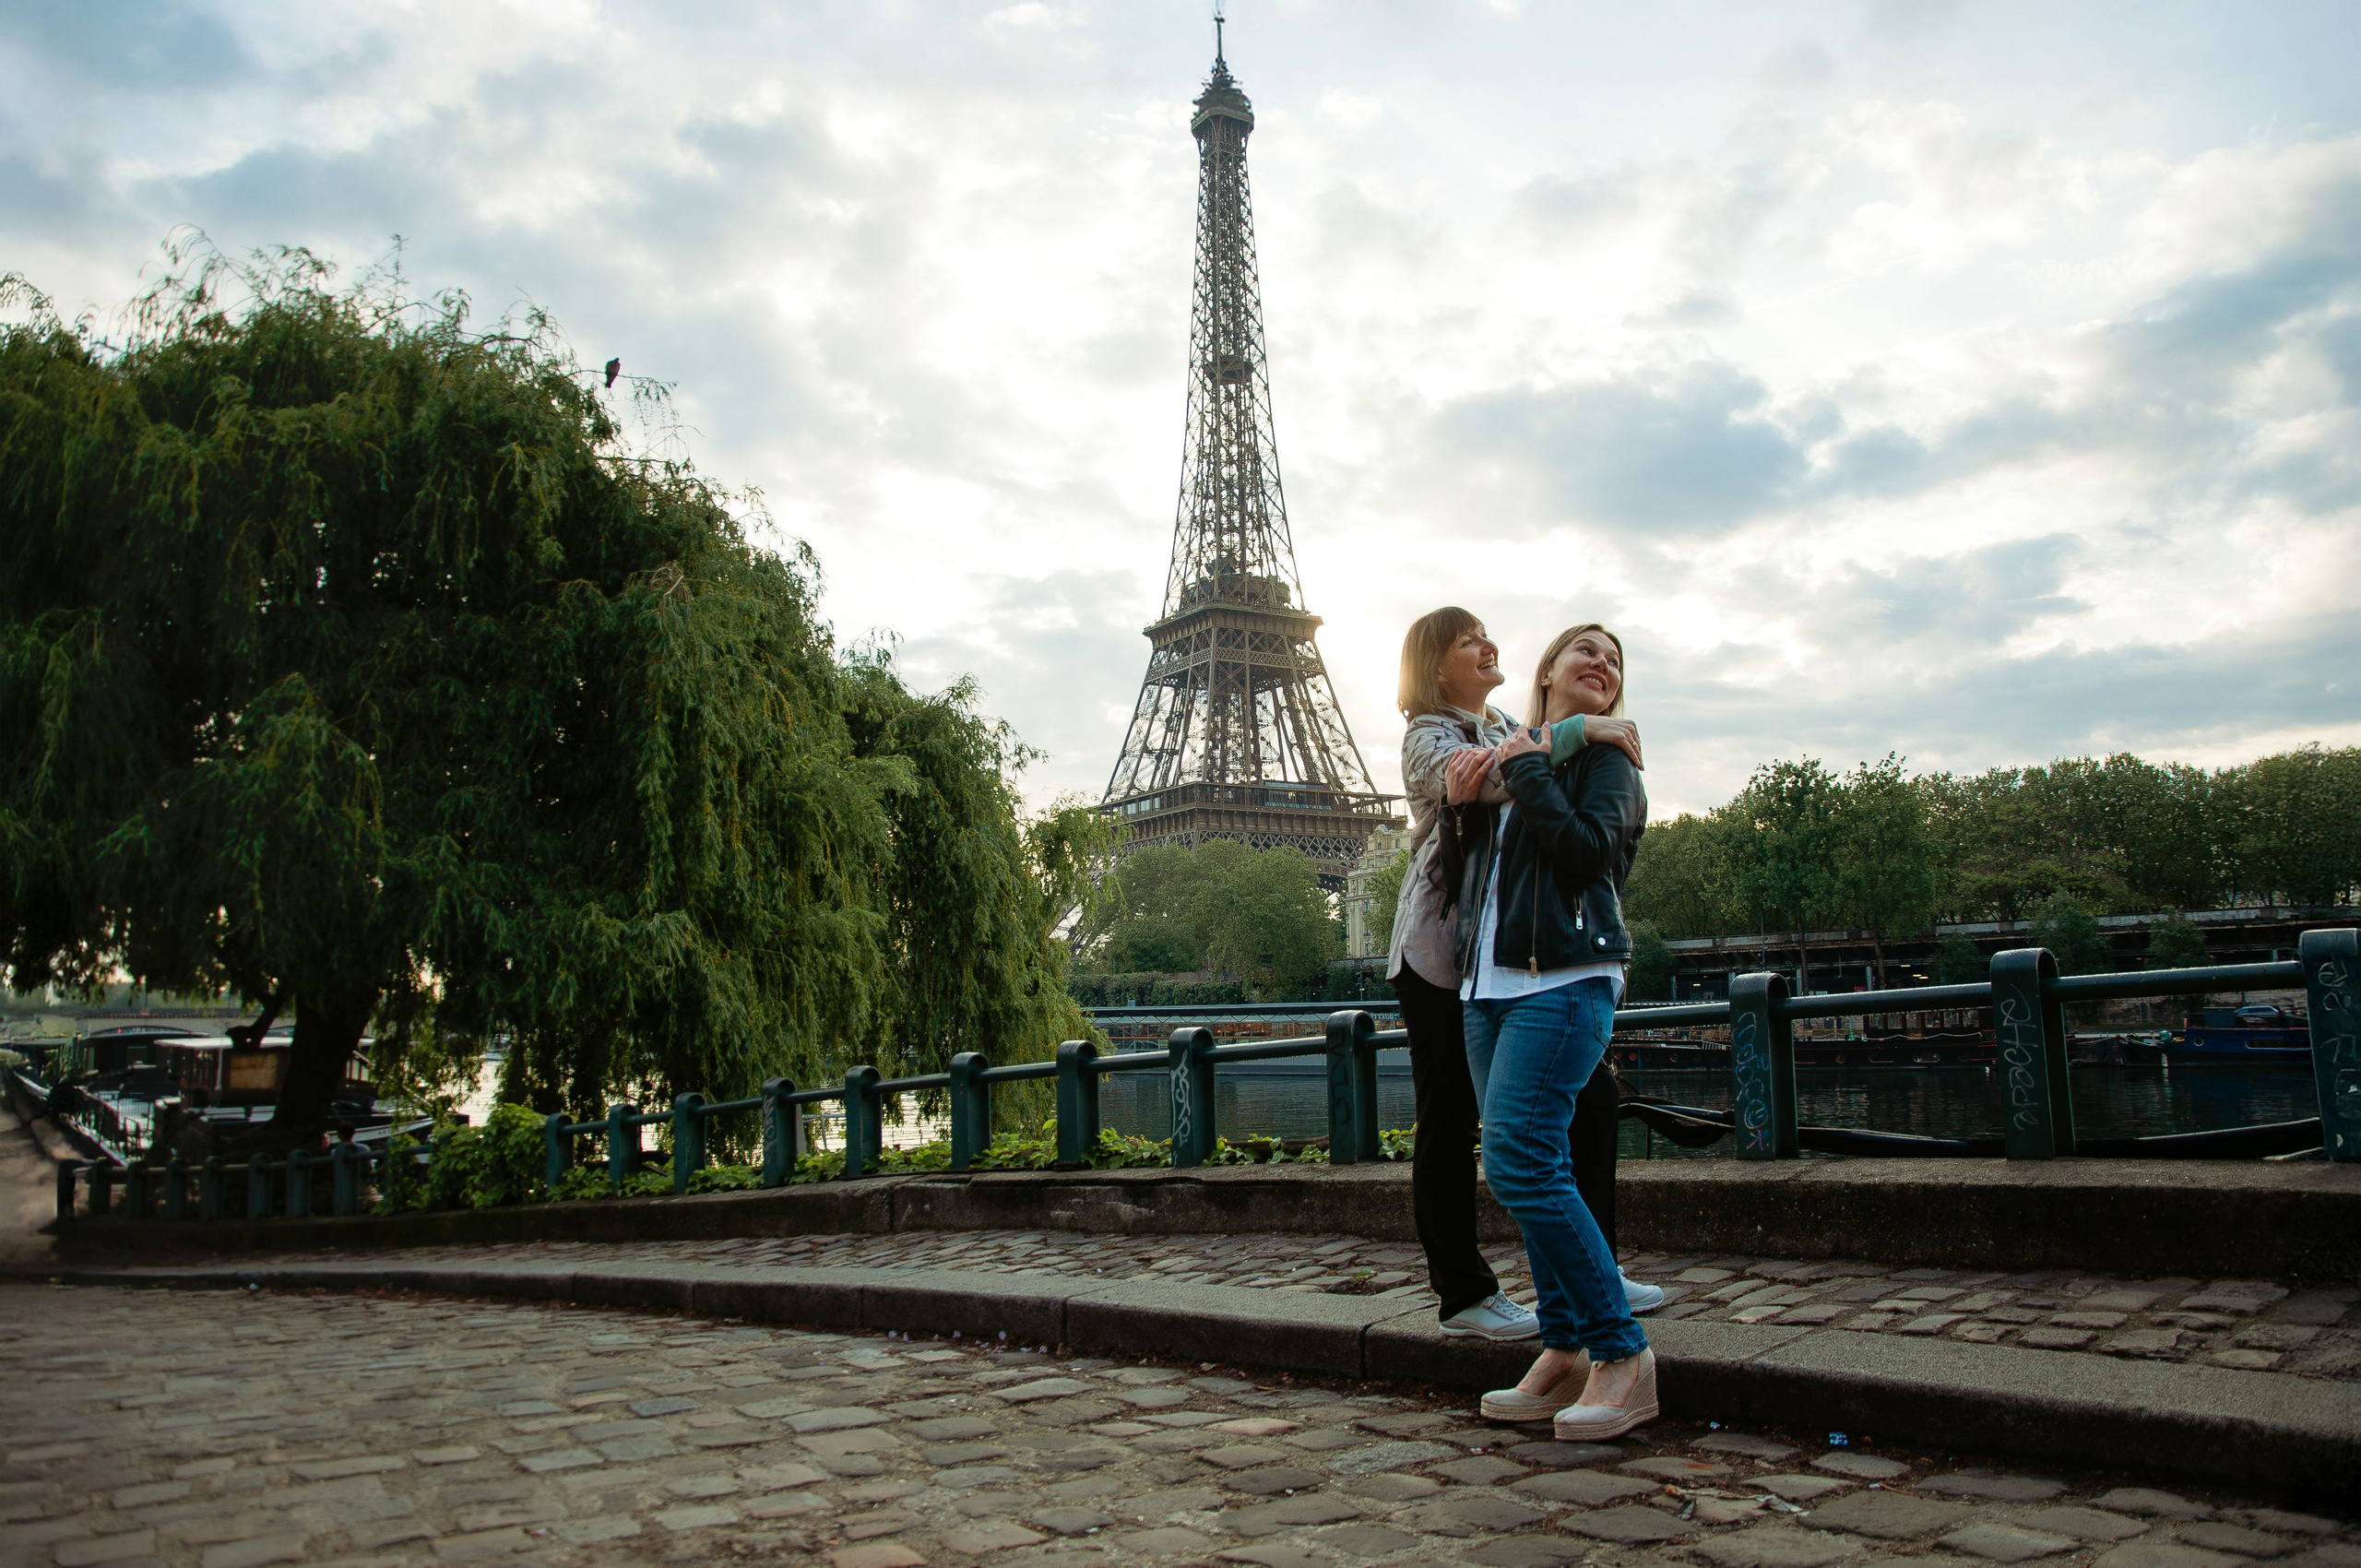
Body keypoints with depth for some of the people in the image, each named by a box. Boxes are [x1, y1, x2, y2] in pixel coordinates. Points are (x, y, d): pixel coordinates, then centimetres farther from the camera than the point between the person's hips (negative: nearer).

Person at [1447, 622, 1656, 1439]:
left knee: (1520, 1161, -17)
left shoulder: (1605, 760, 4)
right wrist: (1462, 806, 2)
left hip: (1563, 980, -7)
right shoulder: (1509, 754, 21)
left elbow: (1587, 850, -15)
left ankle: (1622, 1354, -8)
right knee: (1533, 1170, 6)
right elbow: (1470, 875, 19)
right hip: (1487, 985, 7)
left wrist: (1526, 772, -7)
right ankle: (1565, 1350, 14)